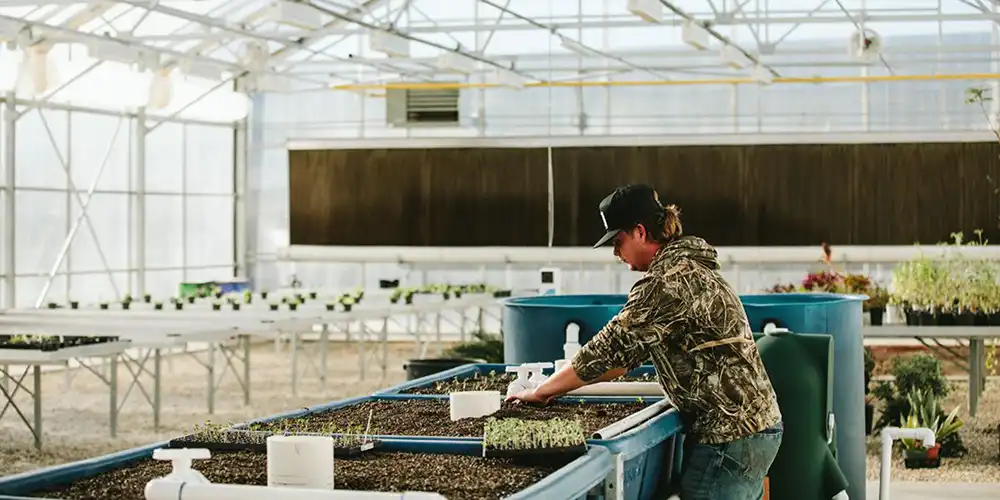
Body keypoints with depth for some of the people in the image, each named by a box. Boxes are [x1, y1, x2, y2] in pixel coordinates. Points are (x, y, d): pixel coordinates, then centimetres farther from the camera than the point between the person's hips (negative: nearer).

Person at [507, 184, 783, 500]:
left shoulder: (668, 280, -17)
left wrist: (541, 391, -3)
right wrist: (561, 386, 17)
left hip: (731, 437, -10)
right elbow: (630, 351, 21)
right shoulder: (688, 267, 16)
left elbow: (610, 348, -15)